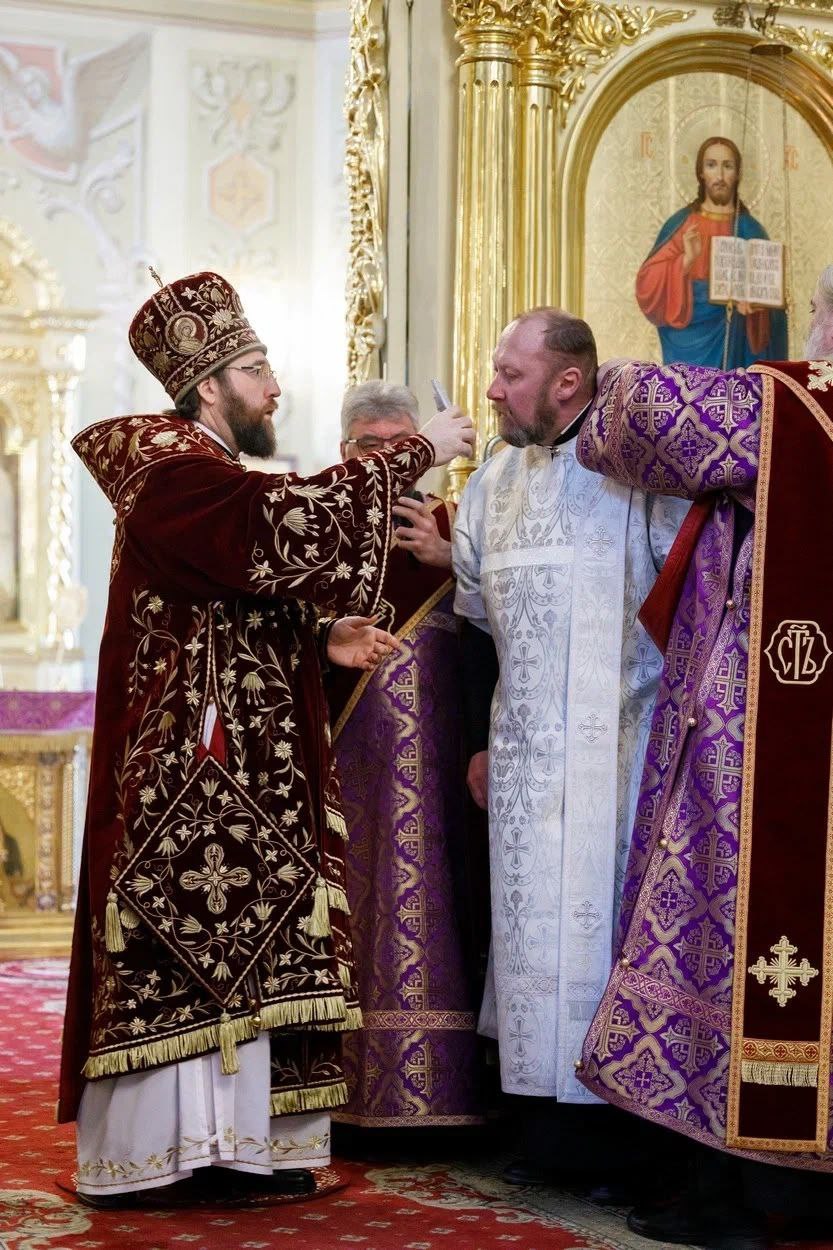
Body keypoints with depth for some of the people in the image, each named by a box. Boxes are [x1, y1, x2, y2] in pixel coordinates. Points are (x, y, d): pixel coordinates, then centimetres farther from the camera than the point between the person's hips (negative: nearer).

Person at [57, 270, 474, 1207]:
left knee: (238, 942, 8)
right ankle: (144, 1150, -2)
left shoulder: (210, 481, 20)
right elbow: (285, 525, -28)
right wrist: (417, 454, -21)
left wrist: (324, 637, 2)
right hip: (190, 770, -10)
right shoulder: (173, 474, -13)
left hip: (242, 769, 10)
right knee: (182, 944, -8)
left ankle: (232, 1138, 11)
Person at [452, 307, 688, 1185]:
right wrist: (482, 740, 16)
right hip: (526, 755, 5)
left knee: (610, 920, -4)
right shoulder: (492, 485, 13)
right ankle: (553, 1132, 13)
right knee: (533, 926, 5)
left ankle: (625, 1133, 5)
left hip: (620, 750, -5)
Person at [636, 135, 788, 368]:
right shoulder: (681, 225, 2)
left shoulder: (751, 230, 7)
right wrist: (686, 261, -21)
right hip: (691, 346, -2)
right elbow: (648, 284, -5)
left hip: (738, 349, 2)